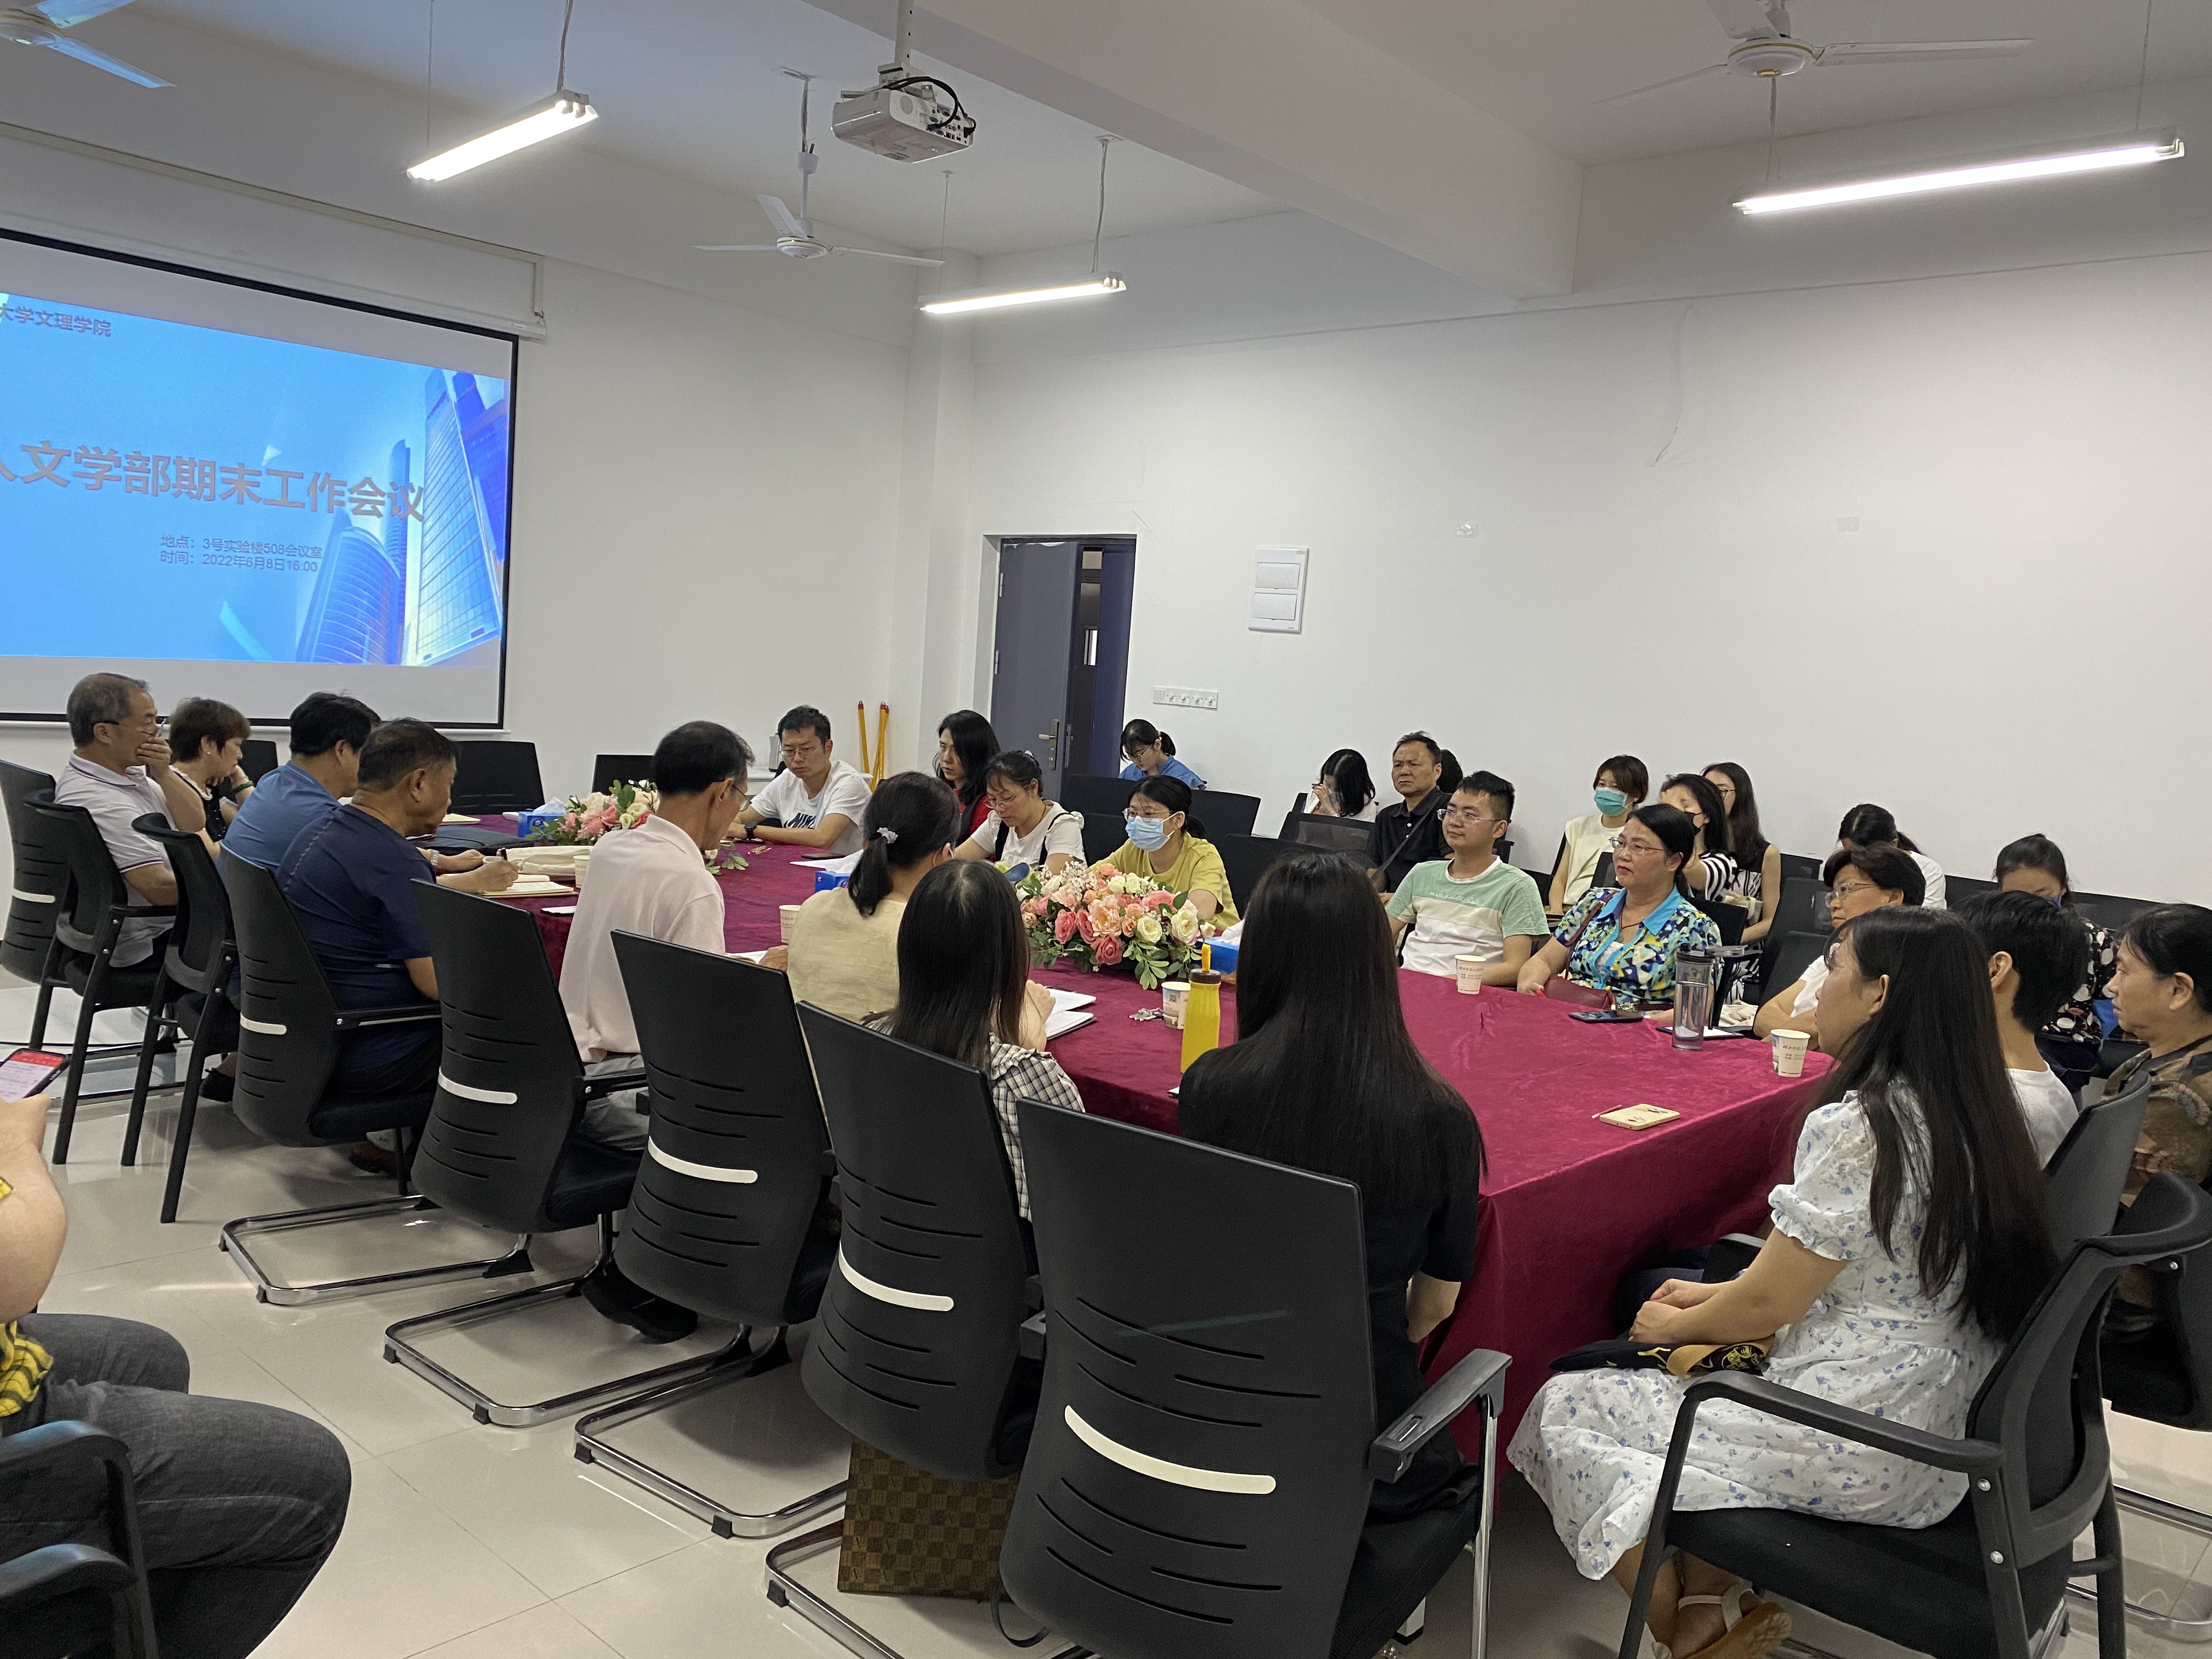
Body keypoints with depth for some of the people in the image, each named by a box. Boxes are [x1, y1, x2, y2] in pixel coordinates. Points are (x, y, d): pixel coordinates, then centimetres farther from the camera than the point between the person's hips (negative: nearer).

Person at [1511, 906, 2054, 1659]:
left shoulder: (1855, 1127, -23)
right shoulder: (1971, 1118, 5)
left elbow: (1767, 1303, -16)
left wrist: (1674, 1325, 4)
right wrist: (1712, 1297, 14)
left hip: (1858, 1454, -9)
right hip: (1943, 1436, 9)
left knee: (1566, 1409, 2)